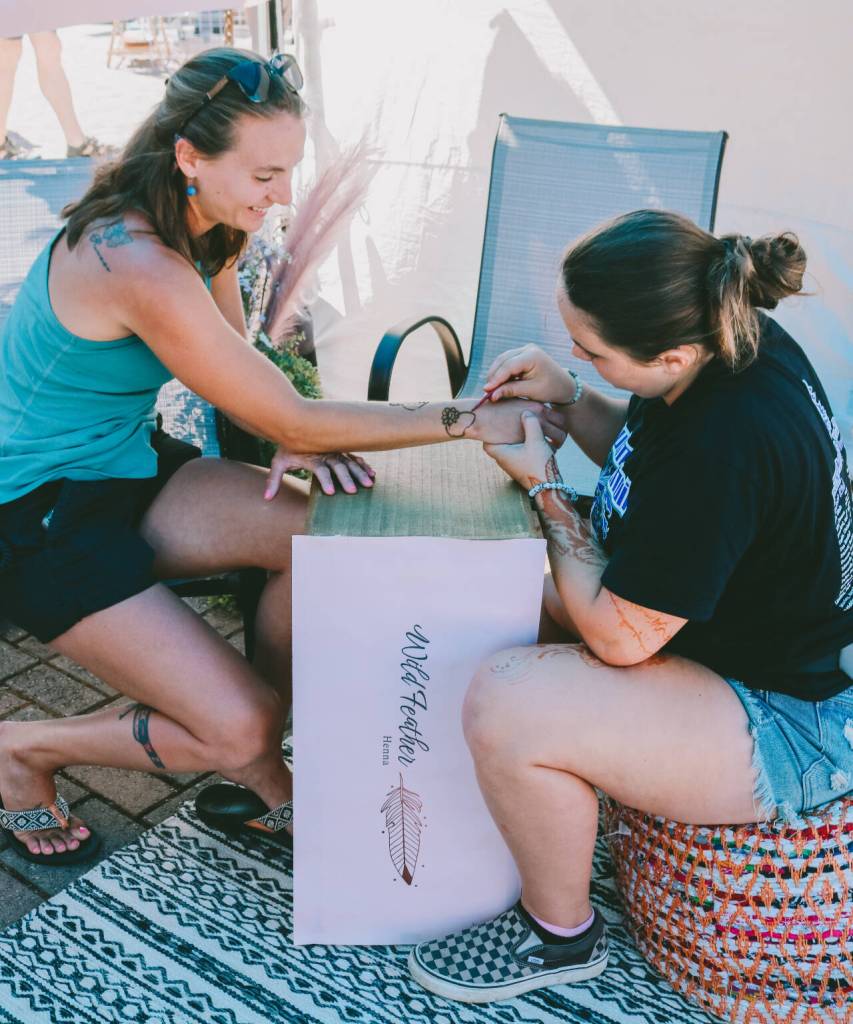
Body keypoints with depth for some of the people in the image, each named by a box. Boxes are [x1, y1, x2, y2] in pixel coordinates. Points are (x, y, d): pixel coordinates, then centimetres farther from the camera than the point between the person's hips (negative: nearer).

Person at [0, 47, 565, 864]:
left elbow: (238, 364, 11)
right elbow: (292, 422, -26)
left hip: (126, 465, 9)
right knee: (239, 726, -16)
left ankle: (257, 781, 7)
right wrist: (471, 421, -23)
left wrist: (297, 436, -11)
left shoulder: (203, 226, -2)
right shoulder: (138, 267, -30)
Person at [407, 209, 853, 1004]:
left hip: (787, 728, -10)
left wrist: (545, 486, -17)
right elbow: (640, 450, 13)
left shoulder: (724, 447, -36)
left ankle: (560, 934, 2)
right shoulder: (737, 340, -7)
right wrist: (568, 397, -6)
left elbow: (620, 635, -26)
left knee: (505, 704, -28)